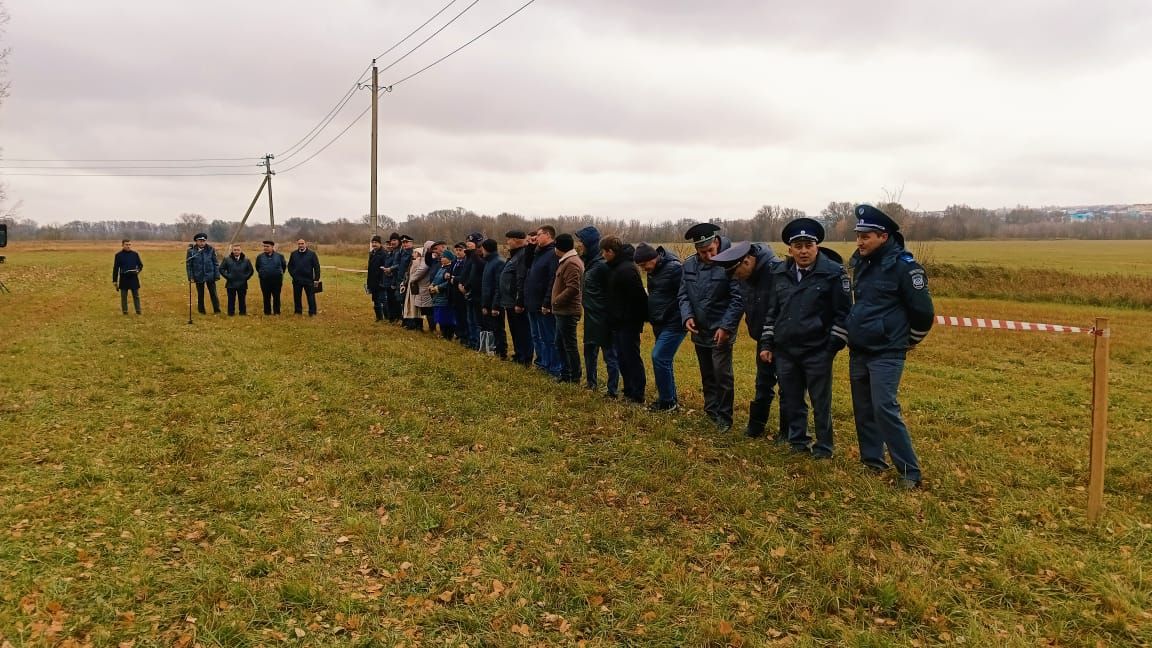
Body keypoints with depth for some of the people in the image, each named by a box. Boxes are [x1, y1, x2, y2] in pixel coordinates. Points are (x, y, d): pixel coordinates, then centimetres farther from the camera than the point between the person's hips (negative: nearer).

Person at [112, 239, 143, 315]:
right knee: (124, 296, 5)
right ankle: (125, 311, 13)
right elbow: (115, 268, 3)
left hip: (133, 278, 1)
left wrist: (138, 270, -11)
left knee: (136, 295, 4)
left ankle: (138, 311, 10)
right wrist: (114, 280, 1)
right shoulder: (118, 255, 1)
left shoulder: (135, 254, 4)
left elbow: (140, 265, 12)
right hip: (123, 278, -1)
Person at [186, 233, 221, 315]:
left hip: (210, 276, 0)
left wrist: (217, 275, -3)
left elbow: (216, 263, 0)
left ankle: (217, 310, 16)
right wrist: (190, 277, -7)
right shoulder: (191, 251, -6)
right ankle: (201, 311, 25)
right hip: (198, 276, 0)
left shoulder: (210, 250, -5)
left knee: (213, 293, 5)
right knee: (200, 295, 12)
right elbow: (188, 265, -2)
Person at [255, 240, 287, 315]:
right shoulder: (260, 257, 3)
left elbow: (284, 266, 15)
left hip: (277, 281, -1)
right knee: (266, 298, 5)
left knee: (276, 297, 2)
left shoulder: (279, 256, 0)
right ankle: (267, 312, 12)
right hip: (264, 281, 1)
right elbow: (257, 267, 20)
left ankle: (277, 312, 10)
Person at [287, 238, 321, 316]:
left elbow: (317, 267, -2)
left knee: (311, 297, -1)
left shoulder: (312, 254, -2)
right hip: (297, 281, 3)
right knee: (297, 297, 10)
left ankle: (312, 313, 5)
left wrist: (316, 279, -7)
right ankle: (298, 312, 21)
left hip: (309, 280, -3)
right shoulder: (293, 254, 7)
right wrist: (293, 275, 2)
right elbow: (290, 266, 15)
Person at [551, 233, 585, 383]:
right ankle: (565, 374, 27)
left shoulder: (571, 263, -18)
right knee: (560, 343, 18)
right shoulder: (568, 261, 15)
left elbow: (573, 288, -26)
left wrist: (556, 301, -17)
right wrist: (557, 302, 14)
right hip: (563, 311, 11)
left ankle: (575, 377, 6)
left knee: (570, 345, -2)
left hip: (567, 312, -11)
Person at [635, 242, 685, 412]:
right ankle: (671, 398, 24)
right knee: (663, 360, 12)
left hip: (673, 324, -9)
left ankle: (667, 402, -1)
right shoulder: (653, 271, 10)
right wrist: (652, 318, 12)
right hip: (660, 324, 9)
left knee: (659, 358, -12)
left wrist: (665, 315, -17)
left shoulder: (674, 268, -17)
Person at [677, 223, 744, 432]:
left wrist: (726, 327, -20)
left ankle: (724, 417, 9)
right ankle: (711, 411, 33)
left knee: (722, 374, -5)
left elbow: (738, 299, -17)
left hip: (721, 331, -6)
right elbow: (683, 295, 7)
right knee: (707, 375, 18)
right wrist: (687, 316, -10)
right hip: (699, 331, 6)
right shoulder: (689, 265, 2)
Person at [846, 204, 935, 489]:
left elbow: (923, 311, -10)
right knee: (863, 409, 12)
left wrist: (909, 341, 2)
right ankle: (872, 460, 25)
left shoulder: (904, 266, -15)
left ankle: (910, 472, -2)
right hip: (858, 351, 7)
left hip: (887, 354, -7)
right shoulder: (861, 263, 8)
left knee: (884, 409, -12)